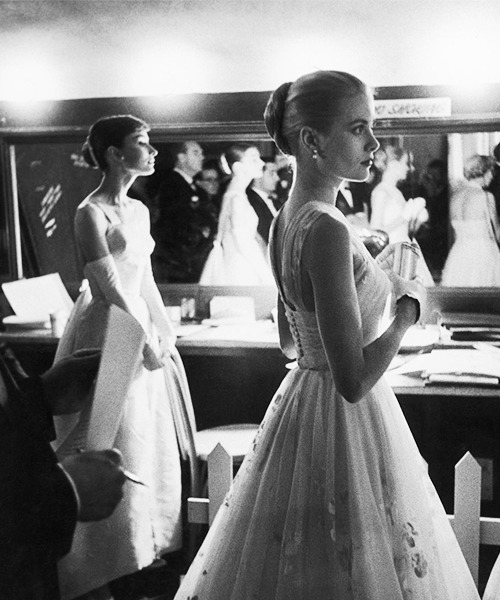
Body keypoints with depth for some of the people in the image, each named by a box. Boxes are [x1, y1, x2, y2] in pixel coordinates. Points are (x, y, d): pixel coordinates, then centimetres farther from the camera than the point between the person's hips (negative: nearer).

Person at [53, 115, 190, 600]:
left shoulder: (139, 210, 10)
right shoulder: (91, 213, -16)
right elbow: (111, 290, -18)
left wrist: (166, 337, 8)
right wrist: (147, 344, -14)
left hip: (142, 333, 8)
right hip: (108, 339, -8)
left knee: (146, 445, 15)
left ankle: (140, 550, 31)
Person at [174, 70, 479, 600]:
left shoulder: (285, 219, 4)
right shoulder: (327, 229, -24)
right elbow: (353, 381, -26)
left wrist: (370, 278, 17)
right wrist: (408, 307, -12)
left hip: (302, 401, 9)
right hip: (344, 423, -9)